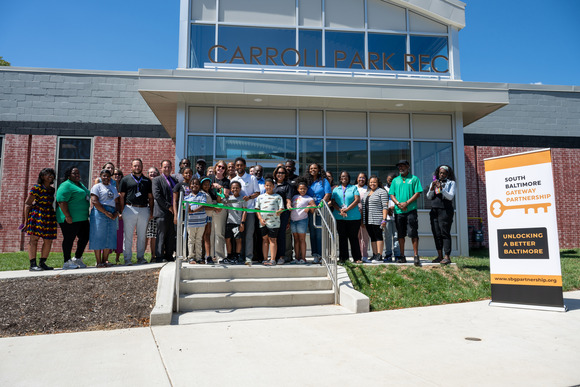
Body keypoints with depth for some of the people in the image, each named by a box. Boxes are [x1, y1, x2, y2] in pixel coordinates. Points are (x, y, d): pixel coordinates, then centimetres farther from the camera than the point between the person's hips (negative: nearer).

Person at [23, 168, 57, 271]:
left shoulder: (52, 189, 16)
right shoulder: (36, 187, -2)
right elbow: (27, 203, -3)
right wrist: (26, 219, -8)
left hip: (49, 216, 7)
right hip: (37, 215, -7)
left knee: (48, 241, 4)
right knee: (34, 238, -6)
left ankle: (42, 263, 14)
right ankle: (32, 264, -5)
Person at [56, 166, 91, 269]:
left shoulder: (80, 185, 18)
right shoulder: (66, 186, -11)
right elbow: (61, 201, -20)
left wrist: (86, 215, 23)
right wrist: (67, 216, -25)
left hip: (82, 218, 9)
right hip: (70, 219, -9)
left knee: (85, 237, 10)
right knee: (69, 239, -1)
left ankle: (77, 258, 24)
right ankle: (67, 263, 8)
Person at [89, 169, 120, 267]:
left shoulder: (113, 188, 22)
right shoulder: (97, 187, 2)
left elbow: (117, 202, 19)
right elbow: (94, 201, -11)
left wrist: (116, 212, -1)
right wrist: (107, 213, -16)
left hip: (112, 214, 6)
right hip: (100, 213, -6)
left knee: (109, 237, 3)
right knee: (99, 237, -5)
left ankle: (105, 260, 10)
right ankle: (99, 262, -2)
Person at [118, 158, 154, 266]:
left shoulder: (147, 180, 14)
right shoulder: (126, 179, 7)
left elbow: (150, 197, 14)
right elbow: (122, 196, 3)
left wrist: (151, 211, 7)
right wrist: (122, 211, -4)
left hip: (144, 210, 3)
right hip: (130, 209, -2)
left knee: (142, 236, 7)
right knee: (128, 235, 0)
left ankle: (141, 257, 16)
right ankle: (127, 259, 6)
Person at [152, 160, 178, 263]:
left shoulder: (174, 180, 19)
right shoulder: (157, 180, 1)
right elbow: (157, 195, -11)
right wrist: (168, 207, -14)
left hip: (173, 212, 6)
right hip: (162, 212, -6)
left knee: (171, 236, 8)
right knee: (161, 235, -4)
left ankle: (169, 255, 15)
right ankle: (159, 257, 1)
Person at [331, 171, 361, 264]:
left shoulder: (353, 188, 8)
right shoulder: (336, 189, 15)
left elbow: (357, 200, -4)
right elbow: (333, 202, 6)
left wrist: (346, 209, -12)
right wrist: (340, 210, -12)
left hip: (353, 217, -2)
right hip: (339, 217, 2)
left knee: (353, 237, 0)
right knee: (342, 237, 5)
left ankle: (357, 258, 6)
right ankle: (343, 257, 11)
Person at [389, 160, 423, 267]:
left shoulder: (414, 179, 5)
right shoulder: (395, 180, 15)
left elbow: (417, 193, -3)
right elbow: (392, 195, 10)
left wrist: (407, 203, -14)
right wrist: (398, 203, -9)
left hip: (411, 210, -4)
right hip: (398, 211, 4)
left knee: (413, 233, -9)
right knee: (400, 234, 8)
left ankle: (416, 256, -6)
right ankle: (402, 256, 15)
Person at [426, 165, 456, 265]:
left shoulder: (451, 183, 5)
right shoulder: (433, 183, 18)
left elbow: (450, 197, -7)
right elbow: (428, 197, 12)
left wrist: (441, 189, -18)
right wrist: (432, 188, -5)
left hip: (445, 211, -5)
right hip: (434, 210, 5)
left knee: (445, 233, -10)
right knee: (436, 234, 3)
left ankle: (447, 257, -11)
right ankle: (439, 256, 8)